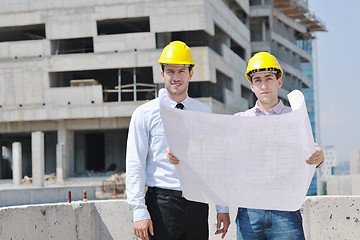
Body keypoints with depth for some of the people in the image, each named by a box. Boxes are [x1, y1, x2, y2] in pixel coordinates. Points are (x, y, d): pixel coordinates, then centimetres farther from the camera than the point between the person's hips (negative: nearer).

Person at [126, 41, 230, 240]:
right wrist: (139, 212, -11)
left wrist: (222, 208, 7)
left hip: (197, 204, 3)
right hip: (162, 204, -3)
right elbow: (135, 165, -3)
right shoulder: (144, 114, 1)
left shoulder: (203, 113, 11)